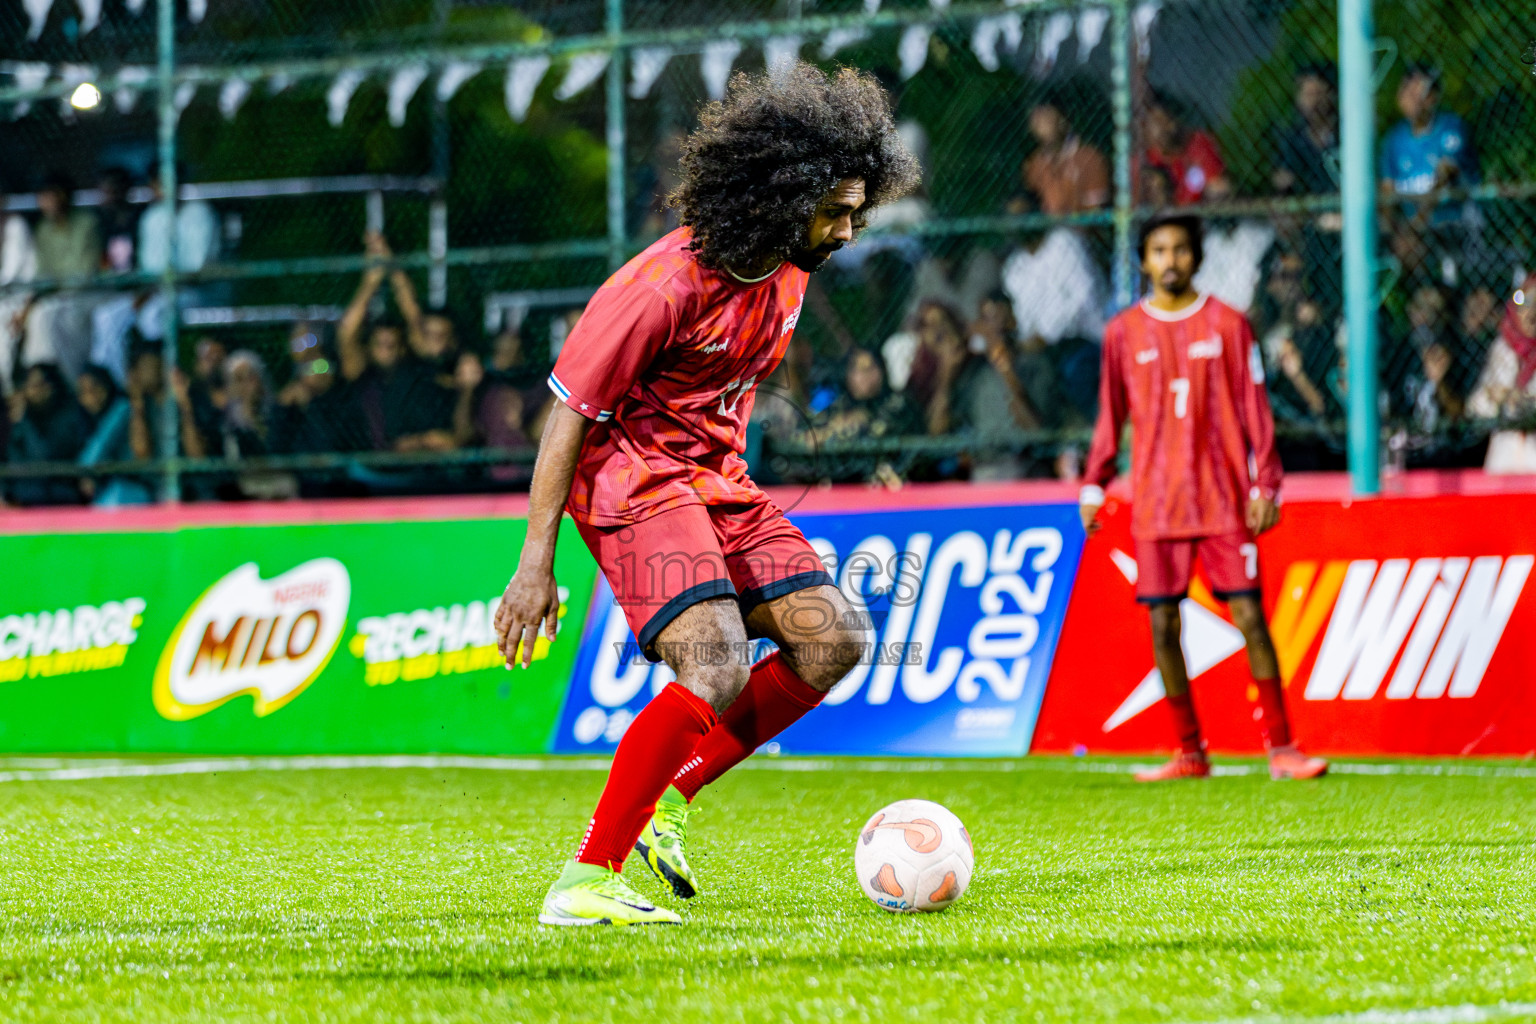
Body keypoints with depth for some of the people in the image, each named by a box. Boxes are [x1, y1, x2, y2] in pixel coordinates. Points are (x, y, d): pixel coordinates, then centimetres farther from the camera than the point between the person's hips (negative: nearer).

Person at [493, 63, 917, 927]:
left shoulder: (788, 273, 3)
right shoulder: (667, 284, -22)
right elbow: (571, 410, -18)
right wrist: (536, 565, -19)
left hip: (718, 481, 9)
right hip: (635, 479, -9)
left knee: (834, 641, -3)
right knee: (718, 669, -25)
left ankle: (665, 800, 3)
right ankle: (587, 880, -20)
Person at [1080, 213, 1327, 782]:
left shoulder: (1227, 324, 4)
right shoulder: (1123, 333, 8)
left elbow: (1254, 409, 4)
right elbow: (1111, 416, 13)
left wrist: (1264, 485, -3)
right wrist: (1093, 486, 6)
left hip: (1224, 498, -2)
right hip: (1155, 504, 2)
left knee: (1249, 617, -5)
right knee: (1163, 624, 0)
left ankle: (1280, 748, -1)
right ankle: (1189, 754, 9)